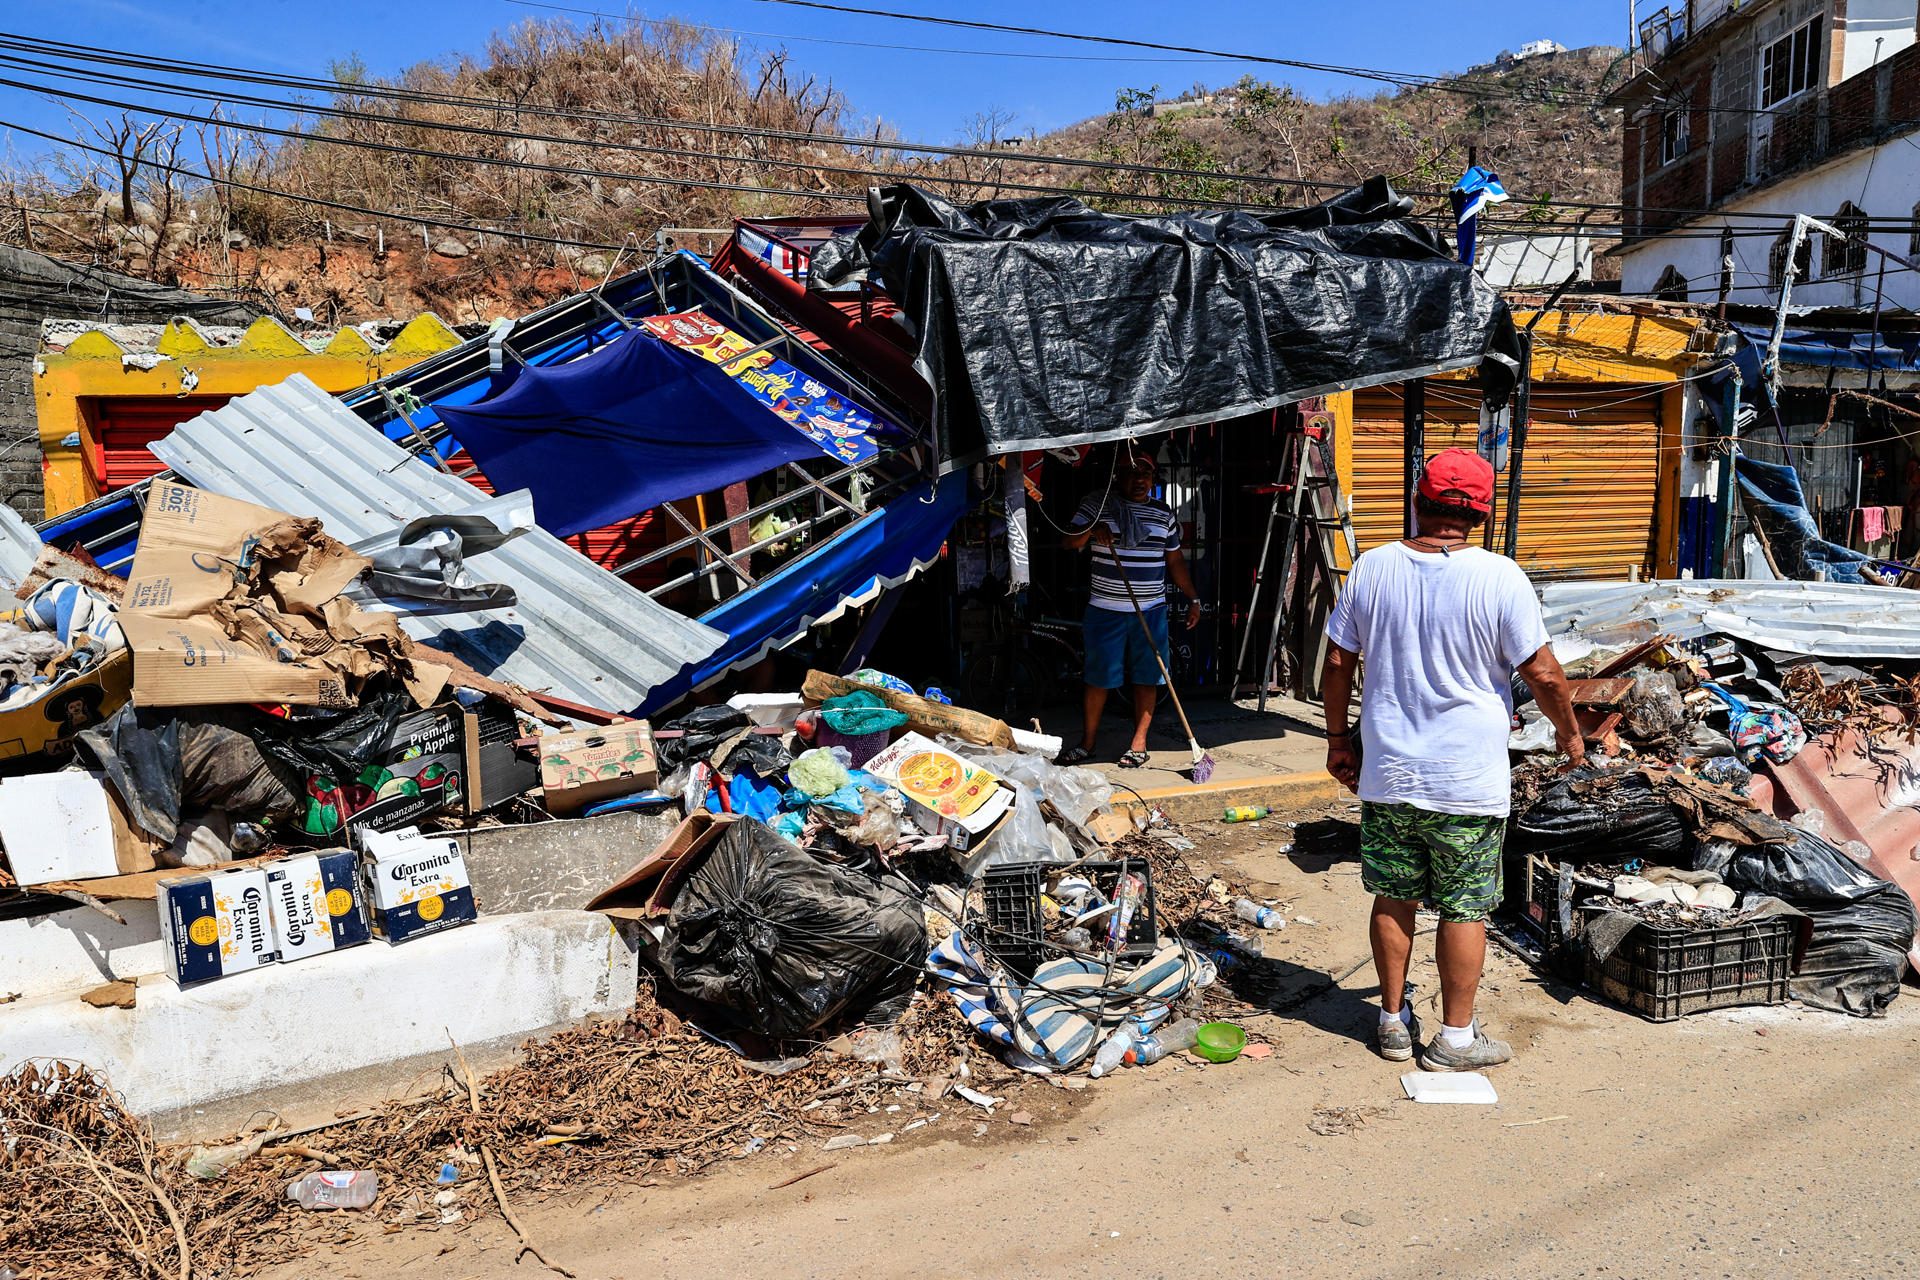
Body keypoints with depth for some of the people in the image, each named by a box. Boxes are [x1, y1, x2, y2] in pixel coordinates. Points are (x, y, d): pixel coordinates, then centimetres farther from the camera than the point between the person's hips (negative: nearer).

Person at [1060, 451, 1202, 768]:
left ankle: (1139, 744, 15)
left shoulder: (1163, 514, 10)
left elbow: (1175, 561, 16)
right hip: (1105, 610, -2)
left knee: (1147, 678, 4)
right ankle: (1087, 743, 16)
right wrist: (1091, 529, -23)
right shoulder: (1097, 506, 2)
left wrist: (1193, 599, 14)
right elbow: (1069, 542, -3)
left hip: (1151, 610, 2)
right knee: (1098, 678, 3)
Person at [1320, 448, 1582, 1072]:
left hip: (1385, 773, 3)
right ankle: (1455, 1038, 20)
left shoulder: (1371, 568, -2)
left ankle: (1394, 1022, 27)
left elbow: (1338, 661, 4)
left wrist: (1338, 737, 16)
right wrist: (1569, 734, 11)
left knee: (1393, 898, 14)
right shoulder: (1499, 578, -12)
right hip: (1468, 781, -3)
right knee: (1463, 908, 9)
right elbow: (1542, 673, -7)